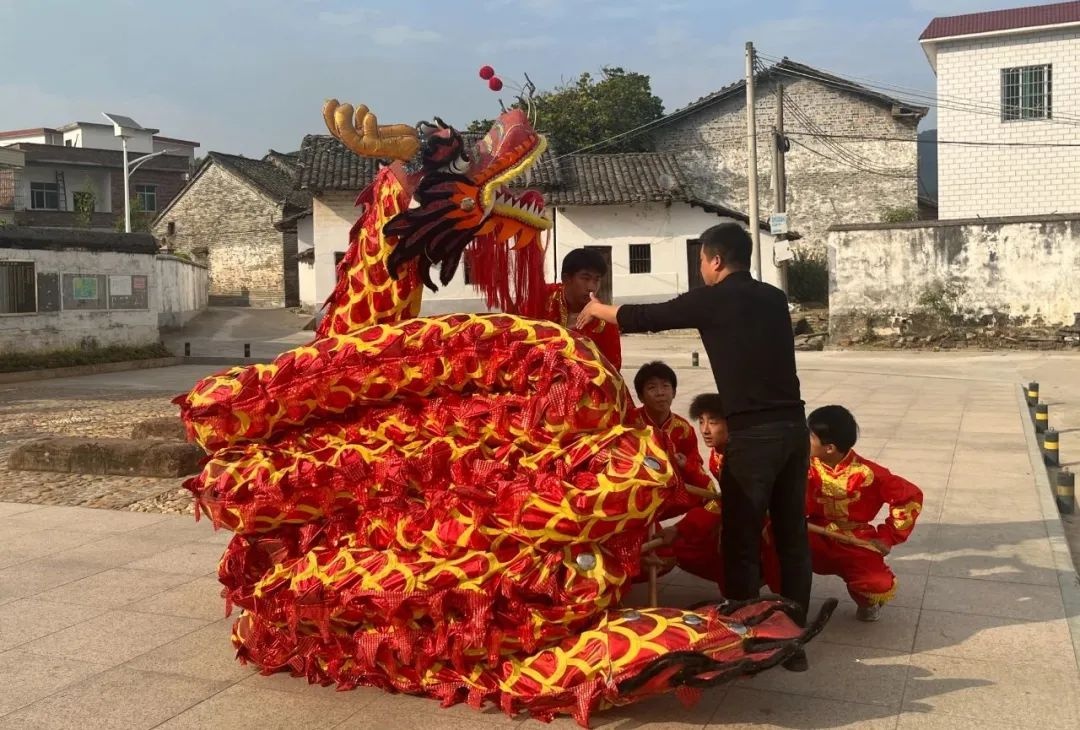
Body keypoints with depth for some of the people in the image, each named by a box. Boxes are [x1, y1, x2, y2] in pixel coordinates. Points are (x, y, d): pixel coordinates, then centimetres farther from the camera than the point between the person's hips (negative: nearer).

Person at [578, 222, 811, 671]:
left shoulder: (713, 300, -4)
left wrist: (596, 310, 22)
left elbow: (645, 318, 4)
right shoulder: (774, 298, 13)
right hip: (793, 428, 7)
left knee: (742, 542, 4)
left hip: (754, 434, -6)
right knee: (792, 536, 12)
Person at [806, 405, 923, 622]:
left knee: (881, 587, -30)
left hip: (854, 546, -2)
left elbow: (911, 496, -11)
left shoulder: (865, 474, -18)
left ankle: (866, 601, 12)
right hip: (816, 541, 2)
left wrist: (887, 537, -8)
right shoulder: (809, 467, -8)